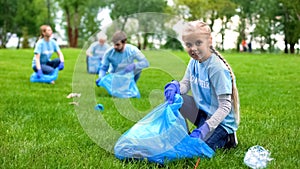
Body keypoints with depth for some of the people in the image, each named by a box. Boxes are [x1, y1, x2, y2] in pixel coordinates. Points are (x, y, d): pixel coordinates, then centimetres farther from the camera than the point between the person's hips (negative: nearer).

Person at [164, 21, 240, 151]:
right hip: (202, 112, 8)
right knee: (173, 97, -6)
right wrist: (174, 86, -21)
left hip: (221, 121, -7)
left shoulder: (217, 68, -25)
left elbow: (225, 106, -26)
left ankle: (226, 139, 4)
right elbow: (185, 84, 5)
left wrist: (205, 128, -34)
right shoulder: (194, 62, -1)